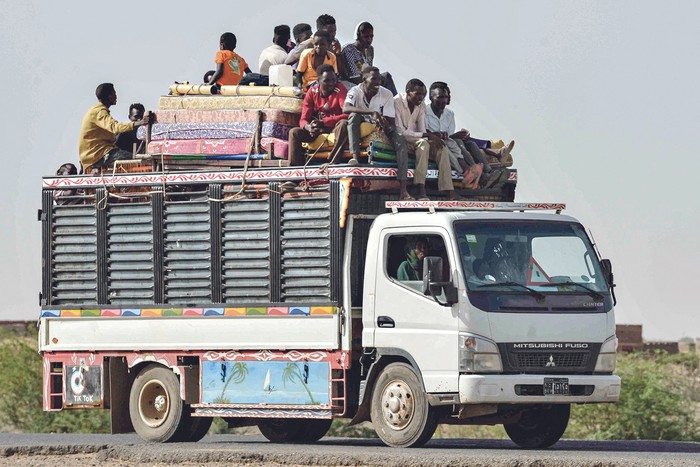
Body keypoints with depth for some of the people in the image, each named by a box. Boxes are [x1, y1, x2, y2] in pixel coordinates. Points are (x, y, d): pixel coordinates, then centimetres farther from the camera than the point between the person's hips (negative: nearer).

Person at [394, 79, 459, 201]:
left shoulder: (421, 105, 6)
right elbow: (400, 132, -23)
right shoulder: (397, 102, -17)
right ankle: (421, 191, -43)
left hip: (416, 141, 7)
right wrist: (426, 136, -26)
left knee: (442, 148, -15)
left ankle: (450, 193, -25)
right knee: (422, 143, -34)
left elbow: (422, 130, 2)